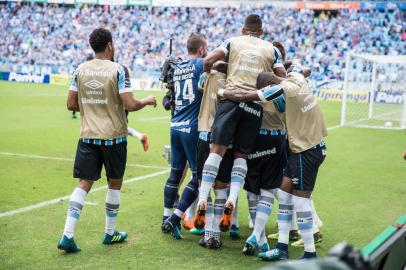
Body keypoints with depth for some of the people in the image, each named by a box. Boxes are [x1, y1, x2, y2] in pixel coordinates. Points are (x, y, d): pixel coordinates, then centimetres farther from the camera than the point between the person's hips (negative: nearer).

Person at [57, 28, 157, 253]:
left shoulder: (80, 70, 2)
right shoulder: (117, 70, -10)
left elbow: (71, 104, 6)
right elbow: (130, 105, -15)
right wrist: (147, 101, 5)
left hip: (88, 136, 3)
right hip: (113, 137, -3)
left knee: (84, 183, 4)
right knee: (114, 183, 13)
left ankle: (67, 235, -6)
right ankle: (110, 233, 24)